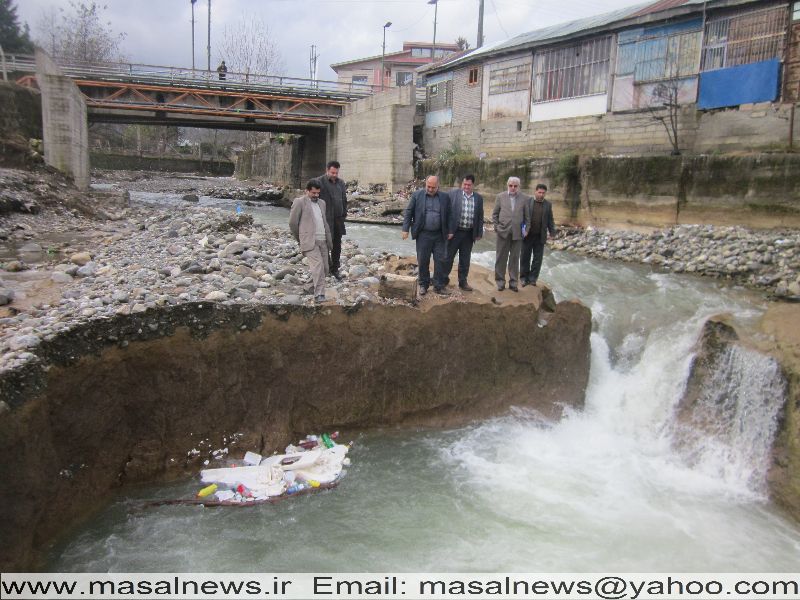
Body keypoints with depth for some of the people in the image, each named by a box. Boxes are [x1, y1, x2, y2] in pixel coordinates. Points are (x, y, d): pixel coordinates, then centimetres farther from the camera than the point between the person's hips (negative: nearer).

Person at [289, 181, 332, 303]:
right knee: (318, 266, -18)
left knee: (324, 268, 6)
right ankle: (319, 294, -18)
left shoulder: (321, 203, 19)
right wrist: (299, 238, 9)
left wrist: (328, 239, 15)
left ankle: (315, 286, 27)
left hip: (323, 241, 7)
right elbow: (292, 222, 0)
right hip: (309, 241, -6)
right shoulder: (299, 202, -1)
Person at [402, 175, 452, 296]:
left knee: (440, 260, 2)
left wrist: (450, 231, 4)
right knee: (423, 261, 5)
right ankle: (423, 284, 18)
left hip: (439, 235, 1)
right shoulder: (417, 195, 0)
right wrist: (405, 229, -4)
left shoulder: (445, 197, 3)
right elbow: (408, 212, 1)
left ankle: (439, 285, 12)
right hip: (423, 234, -1)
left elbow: (449, 215, 9)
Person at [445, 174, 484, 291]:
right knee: (448, 256, 5)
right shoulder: (453, 194, -3)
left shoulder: (478, 198, 5)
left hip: (469, 234, 3)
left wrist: (479, 233, 6)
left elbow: (480, 217, 9)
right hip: (454, 232, -2)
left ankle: (463, 281, 21)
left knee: (465, 259, 11)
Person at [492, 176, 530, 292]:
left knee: (514, 259, 6)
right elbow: (495, 214, 8)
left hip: (517, 233, 0)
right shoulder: (500, 197, 3)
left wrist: (526, 230, 2)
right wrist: (496, 227, 1)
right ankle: (500, 281, 13)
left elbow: (527, 217, 6)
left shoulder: (525, 199, 2)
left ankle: (513, 282, 14)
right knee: (501, 258, 5)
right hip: (503, 232, 0)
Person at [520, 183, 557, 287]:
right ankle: (524, 278, 15)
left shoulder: (548, 204, 5)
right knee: (525, 257, 5)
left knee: (538, 258, 4)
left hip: (540, 237, 1)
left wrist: (552, 233, -1)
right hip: (527, 235, -1)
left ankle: (533, 278, 13)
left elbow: (550, 220, 7)